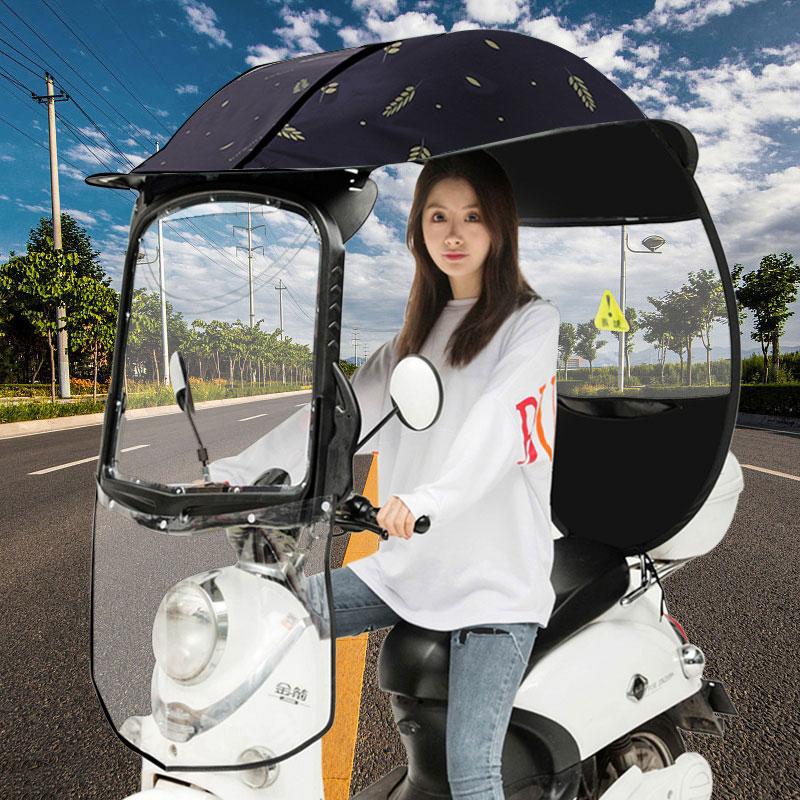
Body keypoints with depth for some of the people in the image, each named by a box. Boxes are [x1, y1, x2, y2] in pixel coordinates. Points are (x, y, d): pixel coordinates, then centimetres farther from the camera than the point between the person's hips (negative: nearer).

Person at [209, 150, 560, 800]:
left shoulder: (532, 321, -4)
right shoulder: (417, 332, 14)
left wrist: (429, 497, -41)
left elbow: (496, 423, -23)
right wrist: (235, 473, -2)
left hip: (498, 578, -5)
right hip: (408, 565, 6)